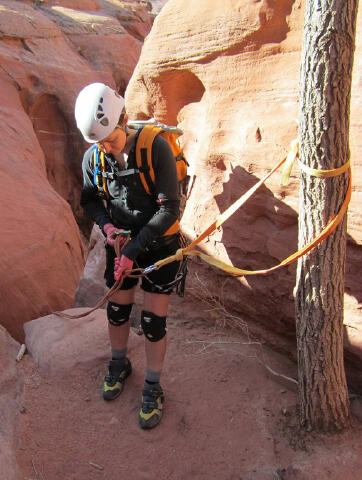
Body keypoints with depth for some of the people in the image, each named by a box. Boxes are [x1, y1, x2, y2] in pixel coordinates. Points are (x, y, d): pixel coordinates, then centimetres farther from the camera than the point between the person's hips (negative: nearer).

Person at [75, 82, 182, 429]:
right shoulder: (93, 158, -9)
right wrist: (106, 224, -12)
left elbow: (169, 211, -21)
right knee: (117, 310, 17)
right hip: (121, 244, 4)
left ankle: (153, 389, 24)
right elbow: (89, 200, 9)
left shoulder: (156, 149, -22)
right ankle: (119, 364, 46)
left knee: (153, 321, 2)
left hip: (159, 245, -3)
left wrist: (133, 250, -23)